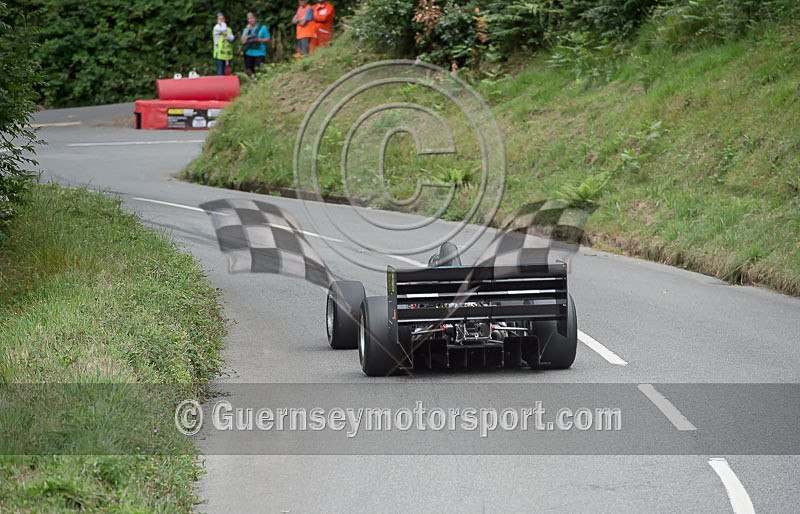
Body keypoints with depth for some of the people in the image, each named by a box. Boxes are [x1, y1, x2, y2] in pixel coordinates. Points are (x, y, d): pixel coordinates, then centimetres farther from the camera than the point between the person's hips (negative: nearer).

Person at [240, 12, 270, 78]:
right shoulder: (246, 29, 14)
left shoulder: (263, 28, 6)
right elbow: (243, 41, 2)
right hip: (249, 53, 3)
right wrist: (247, 31, -2)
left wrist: (258, 39, -11)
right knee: (249, 70, -1)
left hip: (259, 53, -3)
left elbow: (267, 39, 4)